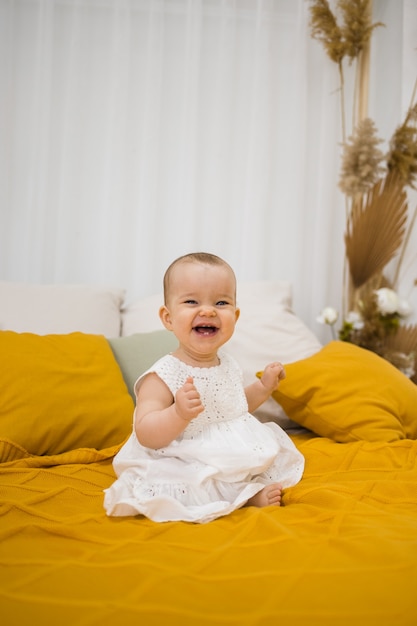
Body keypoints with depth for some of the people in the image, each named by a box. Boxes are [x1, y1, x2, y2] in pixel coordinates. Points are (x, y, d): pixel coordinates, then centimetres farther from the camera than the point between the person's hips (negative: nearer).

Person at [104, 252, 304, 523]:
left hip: (238, 459, 7)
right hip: (187, 471, -6)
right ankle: (249, 496, -14)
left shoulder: (229, 365, 4)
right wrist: (179, 414, -43)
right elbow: (145, 435, -26)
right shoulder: (163, 376, -19)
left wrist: (264, 386, 11)